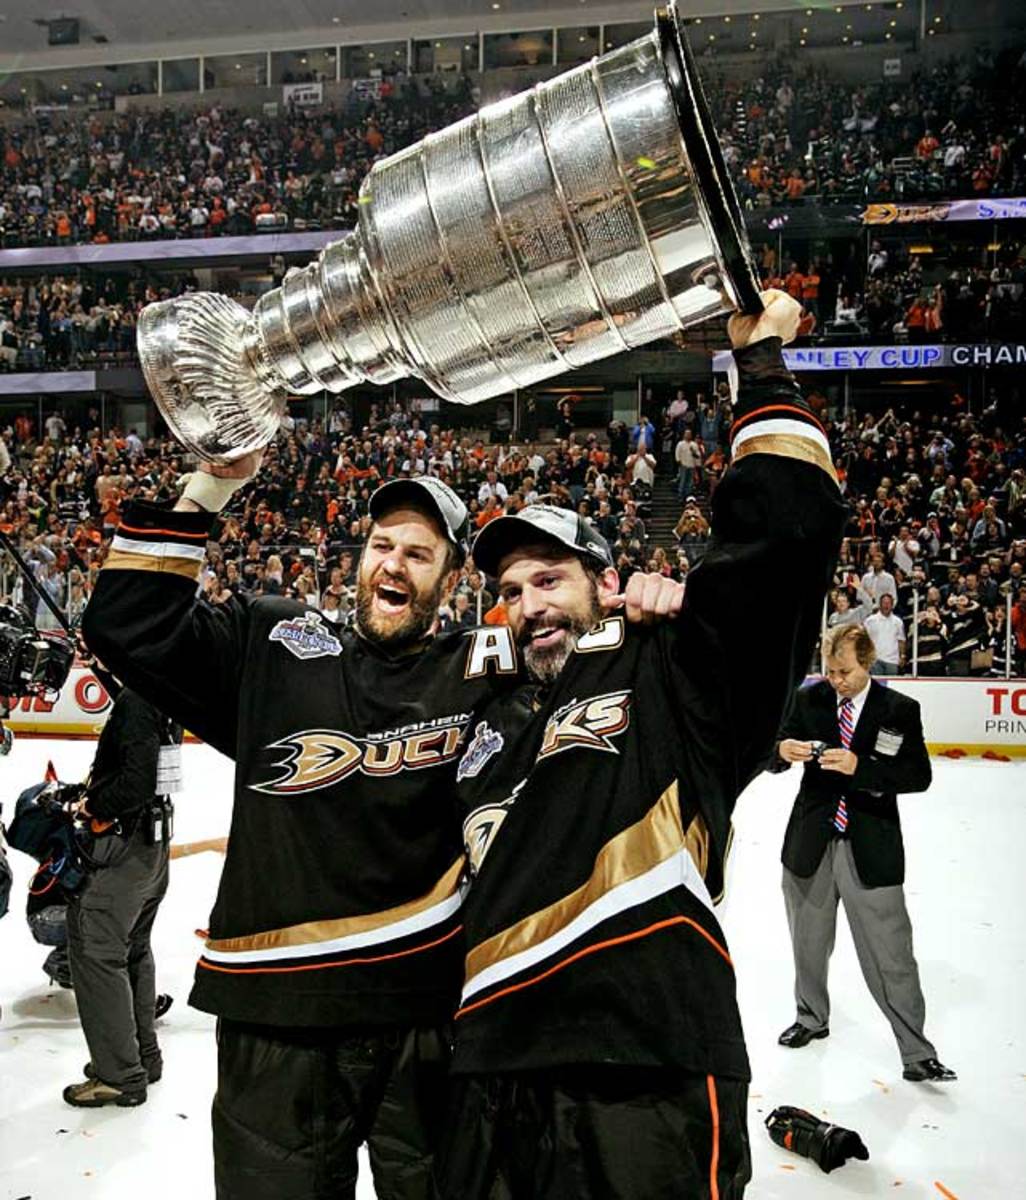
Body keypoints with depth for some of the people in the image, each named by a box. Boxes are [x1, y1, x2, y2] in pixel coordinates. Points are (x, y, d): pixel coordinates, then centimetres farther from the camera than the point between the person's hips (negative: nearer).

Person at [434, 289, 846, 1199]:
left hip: (647, 1089, -5)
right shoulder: (491, 726, 22)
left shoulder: (671, 677, 3)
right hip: (493, 1087, 6)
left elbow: (788, 531, -7)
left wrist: (763, 367, -3)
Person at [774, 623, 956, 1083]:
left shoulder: (899, 710, -5)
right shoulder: (809, 699, 1)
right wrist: (783, 750, -20)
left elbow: (919, 775, -11)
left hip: (869, 848, -3)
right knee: (809, 942, 19)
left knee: (890, 956, -1)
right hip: (811, 842, 3)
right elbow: (773, 761, 4)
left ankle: (917, 1054, 11)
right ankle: (812, 1017, 42)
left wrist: (859, 766, -24)